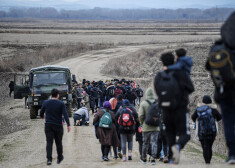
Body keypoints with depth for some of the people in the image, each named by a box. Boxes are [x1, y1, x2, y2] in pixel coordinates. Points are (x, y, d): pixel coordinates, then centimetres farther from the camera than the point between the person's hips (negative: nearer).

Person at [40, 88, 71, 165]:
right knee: (58, 142, 14)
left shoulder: (46, 103, 3)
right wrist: (68, 125, -15)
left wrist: (42, 116, 37)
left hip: (48, 125, 1)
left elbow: (41, 113, 14)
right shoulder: (61, 103, -4)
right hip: (58, 126, -1)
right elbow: (65, 114, -13)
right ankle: (59, 158, 28)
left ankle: (49, 159, -20)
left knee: (49, 142, -4)